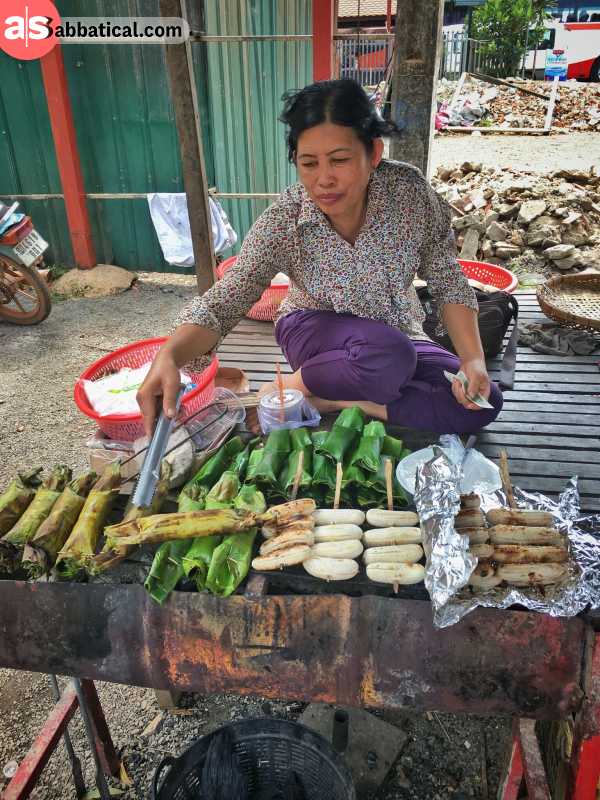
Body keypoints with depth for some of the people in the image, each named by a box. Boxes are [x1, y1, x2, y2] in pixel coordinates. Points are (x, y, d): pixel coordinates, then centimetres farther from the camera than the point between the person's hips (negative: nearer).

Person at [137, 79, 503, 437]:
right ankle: (292, 387, -10)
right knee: (390, 360, -37)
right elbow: (224, 300, -28)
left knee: (483, 403, -15)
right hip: (318, 330, -3)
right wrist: (169, 357, -46)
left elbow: (449, 282, -11)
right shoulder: (281, 223, -23)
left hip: (399, 334, 4)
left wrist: (473, 359, -21)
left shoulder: (410, 190, -20)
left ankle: (337, 399, -14)